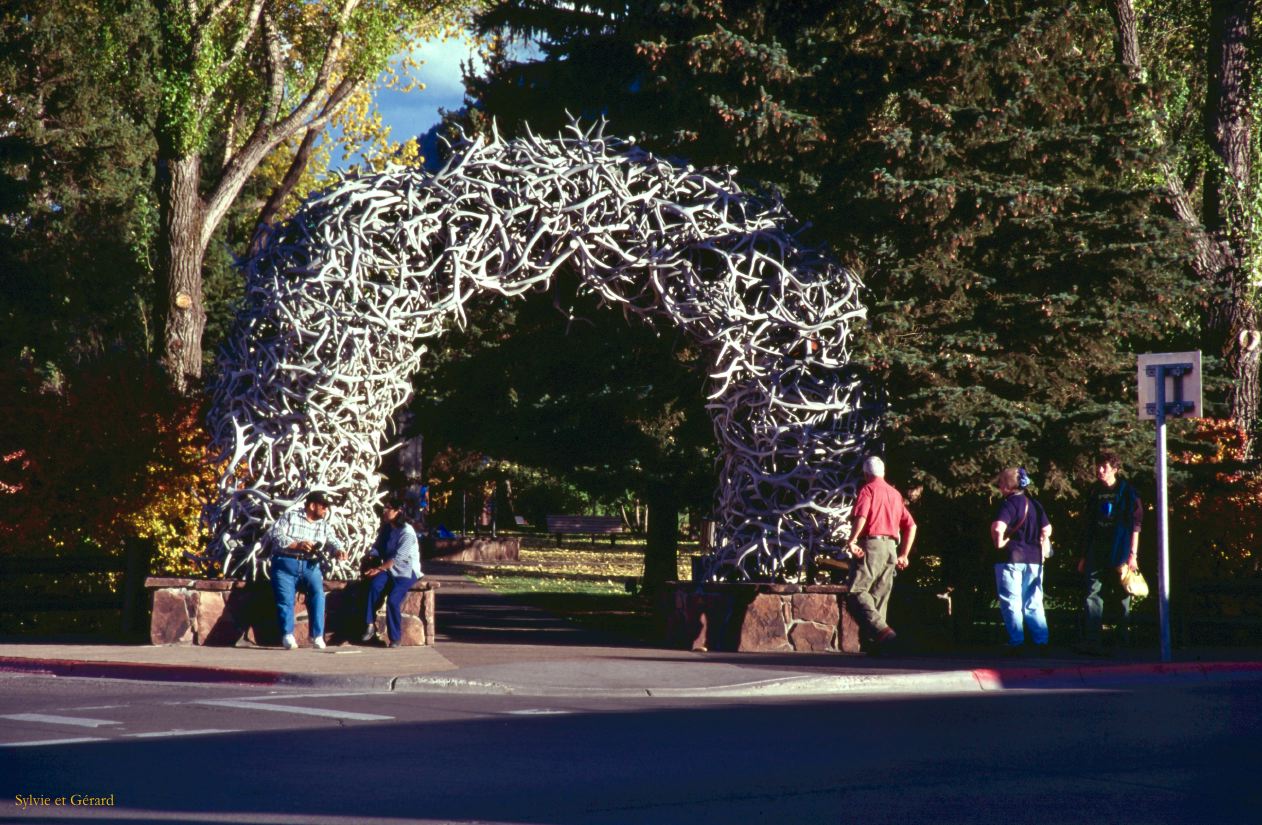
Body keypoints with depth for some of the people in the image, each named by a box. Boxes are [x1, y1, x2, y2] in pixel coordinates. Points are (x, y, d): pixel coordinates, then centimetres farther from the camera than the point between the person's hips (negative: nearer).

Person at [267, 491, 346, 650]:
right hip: (286, 563, -2)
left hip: (310, 566, 2)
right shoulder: (290, 517, 5)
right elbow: (276, 535, -8)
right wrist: (297, 545, -19)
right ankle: (287, 635, -14)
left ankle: (317, 636, -21)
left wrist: (339, 550, -21)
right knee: (285, 599, -19)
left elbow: (332, 541, 3)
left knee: (318, 593, -21)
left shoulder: (324, 525, 18)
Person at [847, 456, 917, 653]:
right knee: (880, 596, 10)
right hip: (891, 548, 7)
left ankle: (880, 630, -32)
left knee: (857, 591, -12)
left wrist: (852, 540, -18)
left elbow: (861, 516, -18)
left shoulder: (868, 489, 1)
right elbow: (911, 526, 19)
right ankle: (877, 644, 5)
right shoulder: (895, 494, 21)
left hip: (872, 543, -7)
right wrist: (904, 555, 21)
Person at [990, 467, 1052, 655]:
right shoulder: (1034, 503, 9)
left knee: (1011, 602, 1)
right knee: (1033, 603, 11)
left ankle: (1016, 642, -1)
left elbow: (998, 527, -27)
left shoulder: (1008, 504, -11)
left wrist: (999, 543, -11)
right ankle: (1041, 641, 7)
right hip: (1034, 558, 6)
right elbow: (1047, 530, 11)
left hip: (1011, 557, -6)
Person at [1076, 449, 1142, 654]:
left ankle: (1124, 642, 11)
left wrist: (1133, 554, -9)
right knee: (1093, 595, -7)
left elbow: (1135, 524, -3)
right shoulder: (1093, 492, 12)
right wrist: (1084, 555, 14)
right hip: (1096, 553, 4)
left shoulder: (1126, 491, -1)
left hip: (1120, 554, -4)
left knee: (1122, 599, 3)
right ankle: (1091, 642, -12)